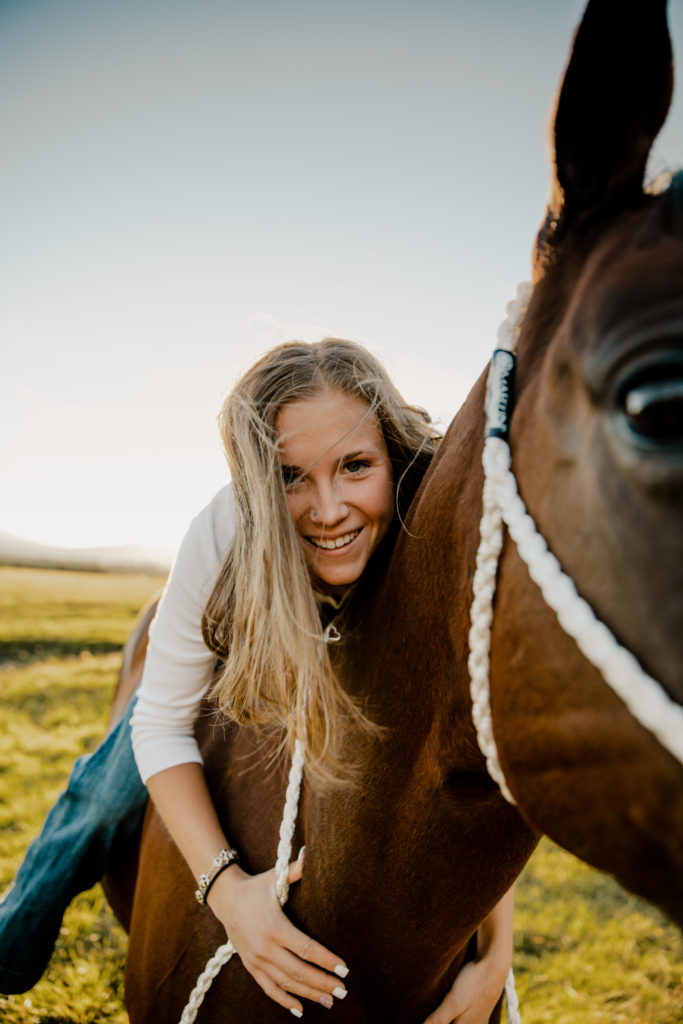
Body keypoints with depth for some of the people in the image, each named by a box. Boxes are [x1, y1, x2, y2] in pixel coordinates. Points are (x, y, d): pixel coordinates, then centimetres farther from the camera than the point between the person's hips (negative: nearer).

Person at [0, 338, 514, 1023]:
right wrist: (224, 882, -42)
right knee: (103, 801, 12)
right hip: (230, 664, 0)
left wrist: (494, 959, -32)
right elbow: (162, 723, -29)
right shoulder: (225, 533, -42)